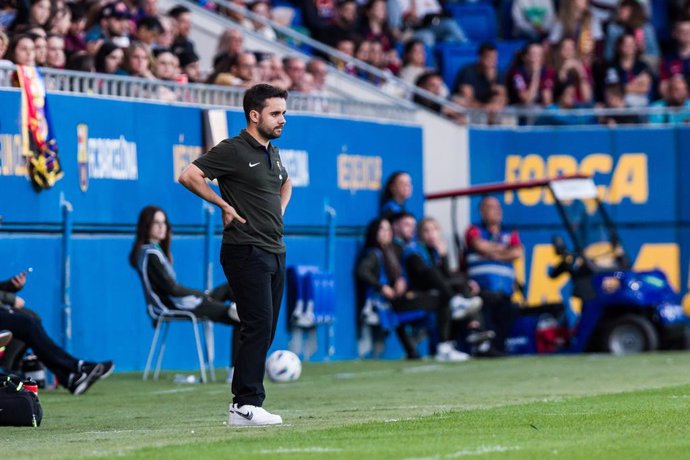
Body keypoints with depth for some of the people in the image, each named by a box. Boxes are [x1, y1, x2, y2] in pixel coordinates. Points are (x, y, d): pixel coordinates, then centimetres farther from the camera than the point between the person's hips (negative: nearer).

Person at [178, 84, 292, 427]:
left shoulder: (273, 153, 16)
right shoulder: (233, 151, -9)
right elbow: (189, 176, -16)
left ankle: (245, 406, 10)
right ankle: (245, 405, -16)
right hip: (246, 252, -9)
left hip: (274, 253, 9)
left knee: (265, 331, 7)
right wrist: (224, 205, -12)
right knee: (258, 326, -15)